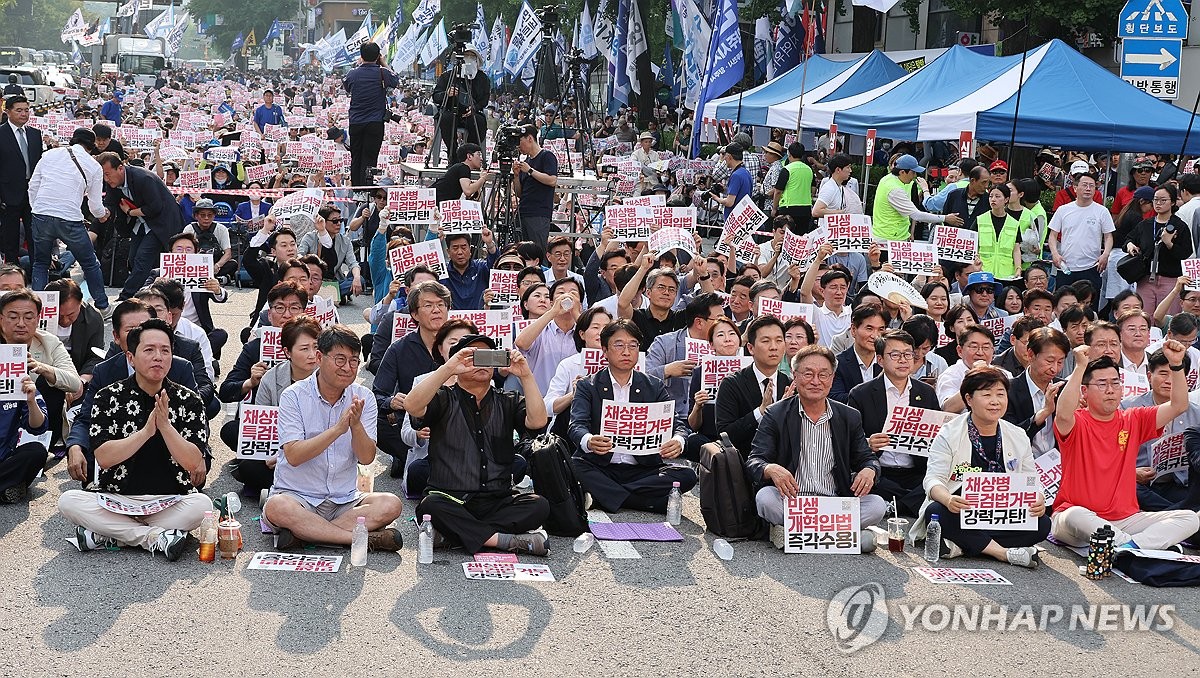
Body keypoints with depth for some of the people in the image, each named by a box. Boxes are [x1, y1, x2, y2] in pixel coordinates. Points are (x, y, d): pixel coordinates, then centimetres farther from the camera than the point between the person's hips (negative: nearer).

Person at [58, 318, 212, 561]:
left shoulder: (188, 401, 0)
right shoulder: (108, 397, 0)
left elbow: (193, 463, -8)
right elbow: (103, 458, -11)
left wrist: (165, 425, -20)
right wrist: (147, 431, -22)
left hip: (170, 501, 0)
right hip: (117, 500, 0)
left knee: (203, 504, -31)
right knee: (68, 500, -25)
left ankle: (108, 535, -20)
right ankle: (155, 537, -23)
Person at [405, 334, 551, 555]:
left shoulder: (508, 402, 16)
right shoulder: (444, 400, 8)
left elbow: (537, 421, -4)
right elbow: (412, 406, -14)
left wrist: (526, 376, -13)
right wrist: (448, 368, -21)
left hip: (497, 502, 2)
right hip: (451, 499, -2)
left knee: (539, 506, -25)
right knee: (430, 506, -35)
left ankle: (458, 532, -26)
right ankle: (508, 541, -30)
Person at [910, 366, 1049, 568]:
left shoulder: (1018, 437, 11)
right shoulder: (949, 434, -2)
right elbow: (933, 479, -10)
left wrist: (1038, 500, -14)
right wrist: (948, 499, -34)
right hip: (959, 513, -3)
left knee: (1042, 523, -23)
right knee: (936, 512, -35)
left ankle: (960, 546, -28)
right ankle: (1003, 552, -32)